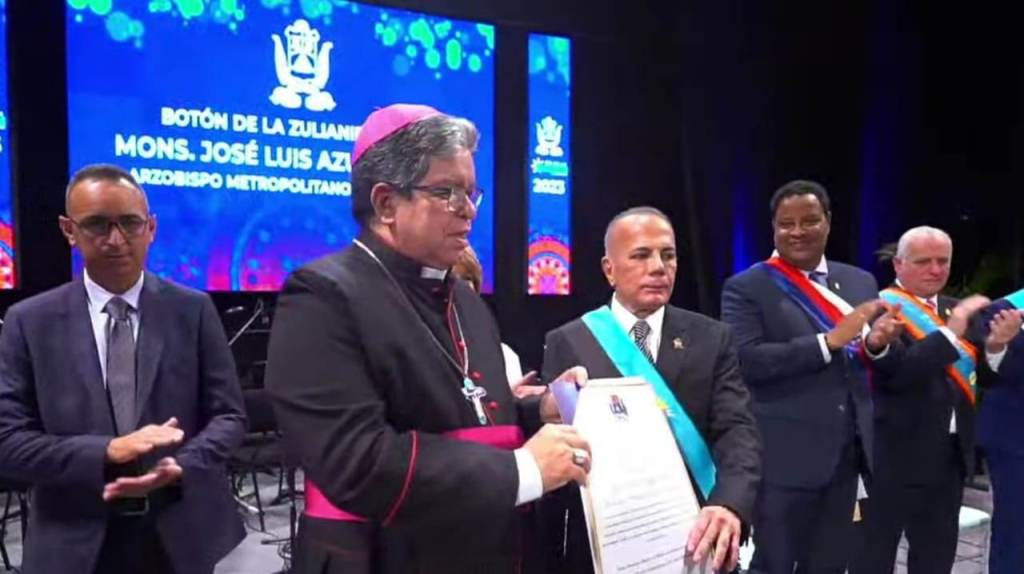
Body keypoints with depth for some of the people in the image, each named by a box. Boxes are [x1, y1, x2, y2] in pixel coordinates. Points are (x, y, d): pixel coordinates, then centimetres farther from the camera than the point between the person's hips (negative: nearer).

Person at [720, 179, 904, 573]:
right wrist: (829, 340, -23)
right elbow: (747, 361, -19)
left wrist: (879, 343, -10)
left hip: (846, 451, 6)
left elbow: (884, 365, 13)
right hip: (785, 456, -5)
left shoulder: (860, 282, 10)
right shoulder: (746, 288, -7)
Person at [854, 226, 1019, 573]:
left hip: (950, 455, 7)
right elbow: (892, 372, -27)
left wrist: (996, 346, -14)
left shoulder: (957, 311, 10)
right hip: (894, 455, -7)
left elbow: (986, 375, 6)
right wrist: (949, 333, -30)